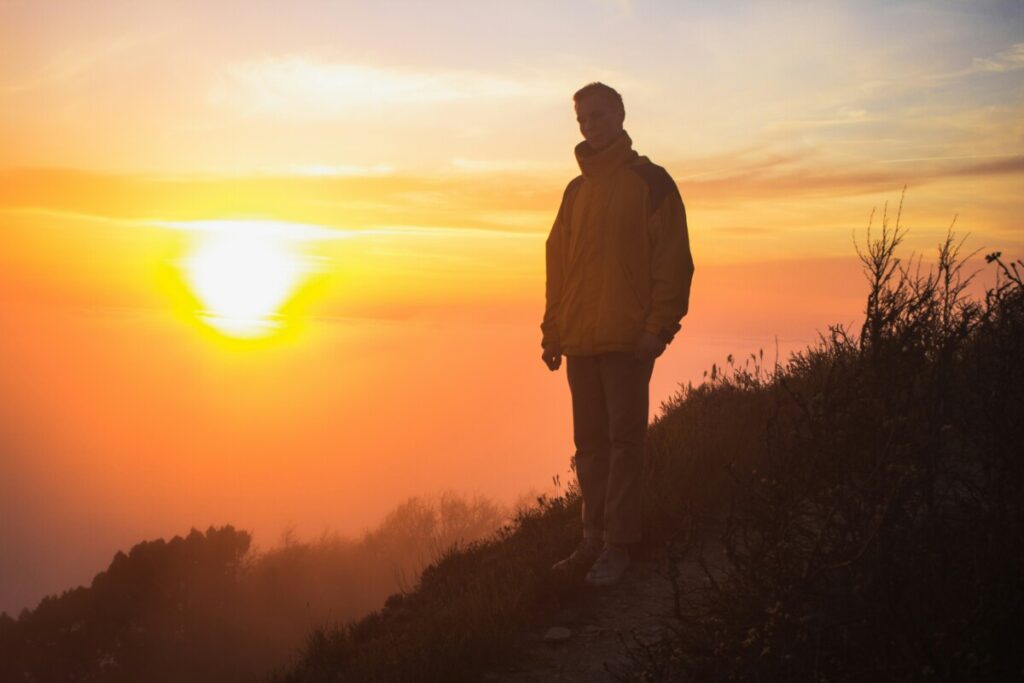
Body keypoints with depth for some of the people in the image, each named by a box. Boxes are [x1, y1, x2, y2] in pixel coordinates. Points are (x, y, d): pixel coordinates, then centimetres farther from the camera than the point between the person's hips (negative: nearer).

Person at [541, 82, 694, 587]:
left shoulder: (649, 181, 0)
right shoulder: (577, 190, 18)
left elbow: (673, 261, -6)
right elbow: (556, 264, 18)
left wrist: (658, 326, -14)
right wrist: (553, 331, 12)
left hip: (628, 339, -6)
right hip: (580, 339, 6)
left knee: (623, 440, -4)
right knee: (589, 442, 8)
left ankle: (618, 544, 1)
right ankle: (595, 539, 16)